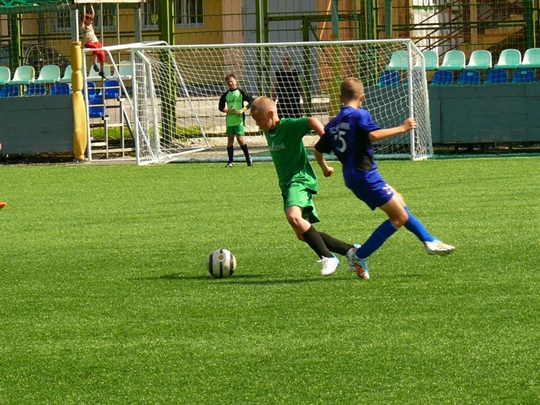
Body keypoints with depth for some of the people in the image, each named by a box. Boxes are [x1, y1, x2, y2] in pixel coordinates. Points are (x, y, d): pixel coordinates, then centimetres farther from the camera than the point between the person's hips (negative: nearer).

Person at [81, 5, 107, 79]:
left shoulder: (91, 24, 18)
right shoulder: (83, 26, 2)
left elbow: (93, 14, 18)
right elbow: (84, 15, -4)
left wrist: (91, 5, 19)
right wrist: (84, 6, 0)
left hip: (96, 41, 6)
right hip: (88, 43, -6)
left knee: (102, 54, -12)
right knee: (95, 48, -36)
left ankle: (101, 71, -3)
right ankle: (95, 63, -29)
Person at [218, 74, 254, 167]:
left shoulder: (241, 92, -1)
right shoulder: (225, 95, 7)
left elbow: (251, 101, -2)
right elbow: (221, 107, 8)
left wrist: (242, 110, -12)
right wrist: (229, 111, -10)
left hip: (239, 119, -4)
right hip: (229, 120, 4)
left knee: (240, 138, -11)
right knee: (230, 139, 4)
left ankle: (248, 157, 6)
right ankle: (231, 161, 9)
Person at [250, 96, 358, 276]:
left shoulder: (289, 126, -12)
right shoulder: (268, 132, 14)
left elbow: (312, 121, -29)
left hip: (300, 180, -10)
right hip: (287, 184, 10)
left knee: (293, 216, -35)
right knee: (303, 235, 11)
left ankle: (328, 258, -30)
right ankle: (351, 250, 22)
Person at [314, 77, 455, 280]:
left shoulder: (333, 124, 13)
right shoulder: (360, 115, -10)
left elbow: (318, 150, 18)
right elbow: (374, 134, -27)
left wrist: (325, 168, 38)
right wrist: (402, 128, -20)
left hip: (353, 177, 10)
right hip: (366, 175, -10)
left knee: (398, 201, 24)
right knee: (400, 217, -6)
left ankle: (429, 241, 29)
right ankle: (359, 256, -7)